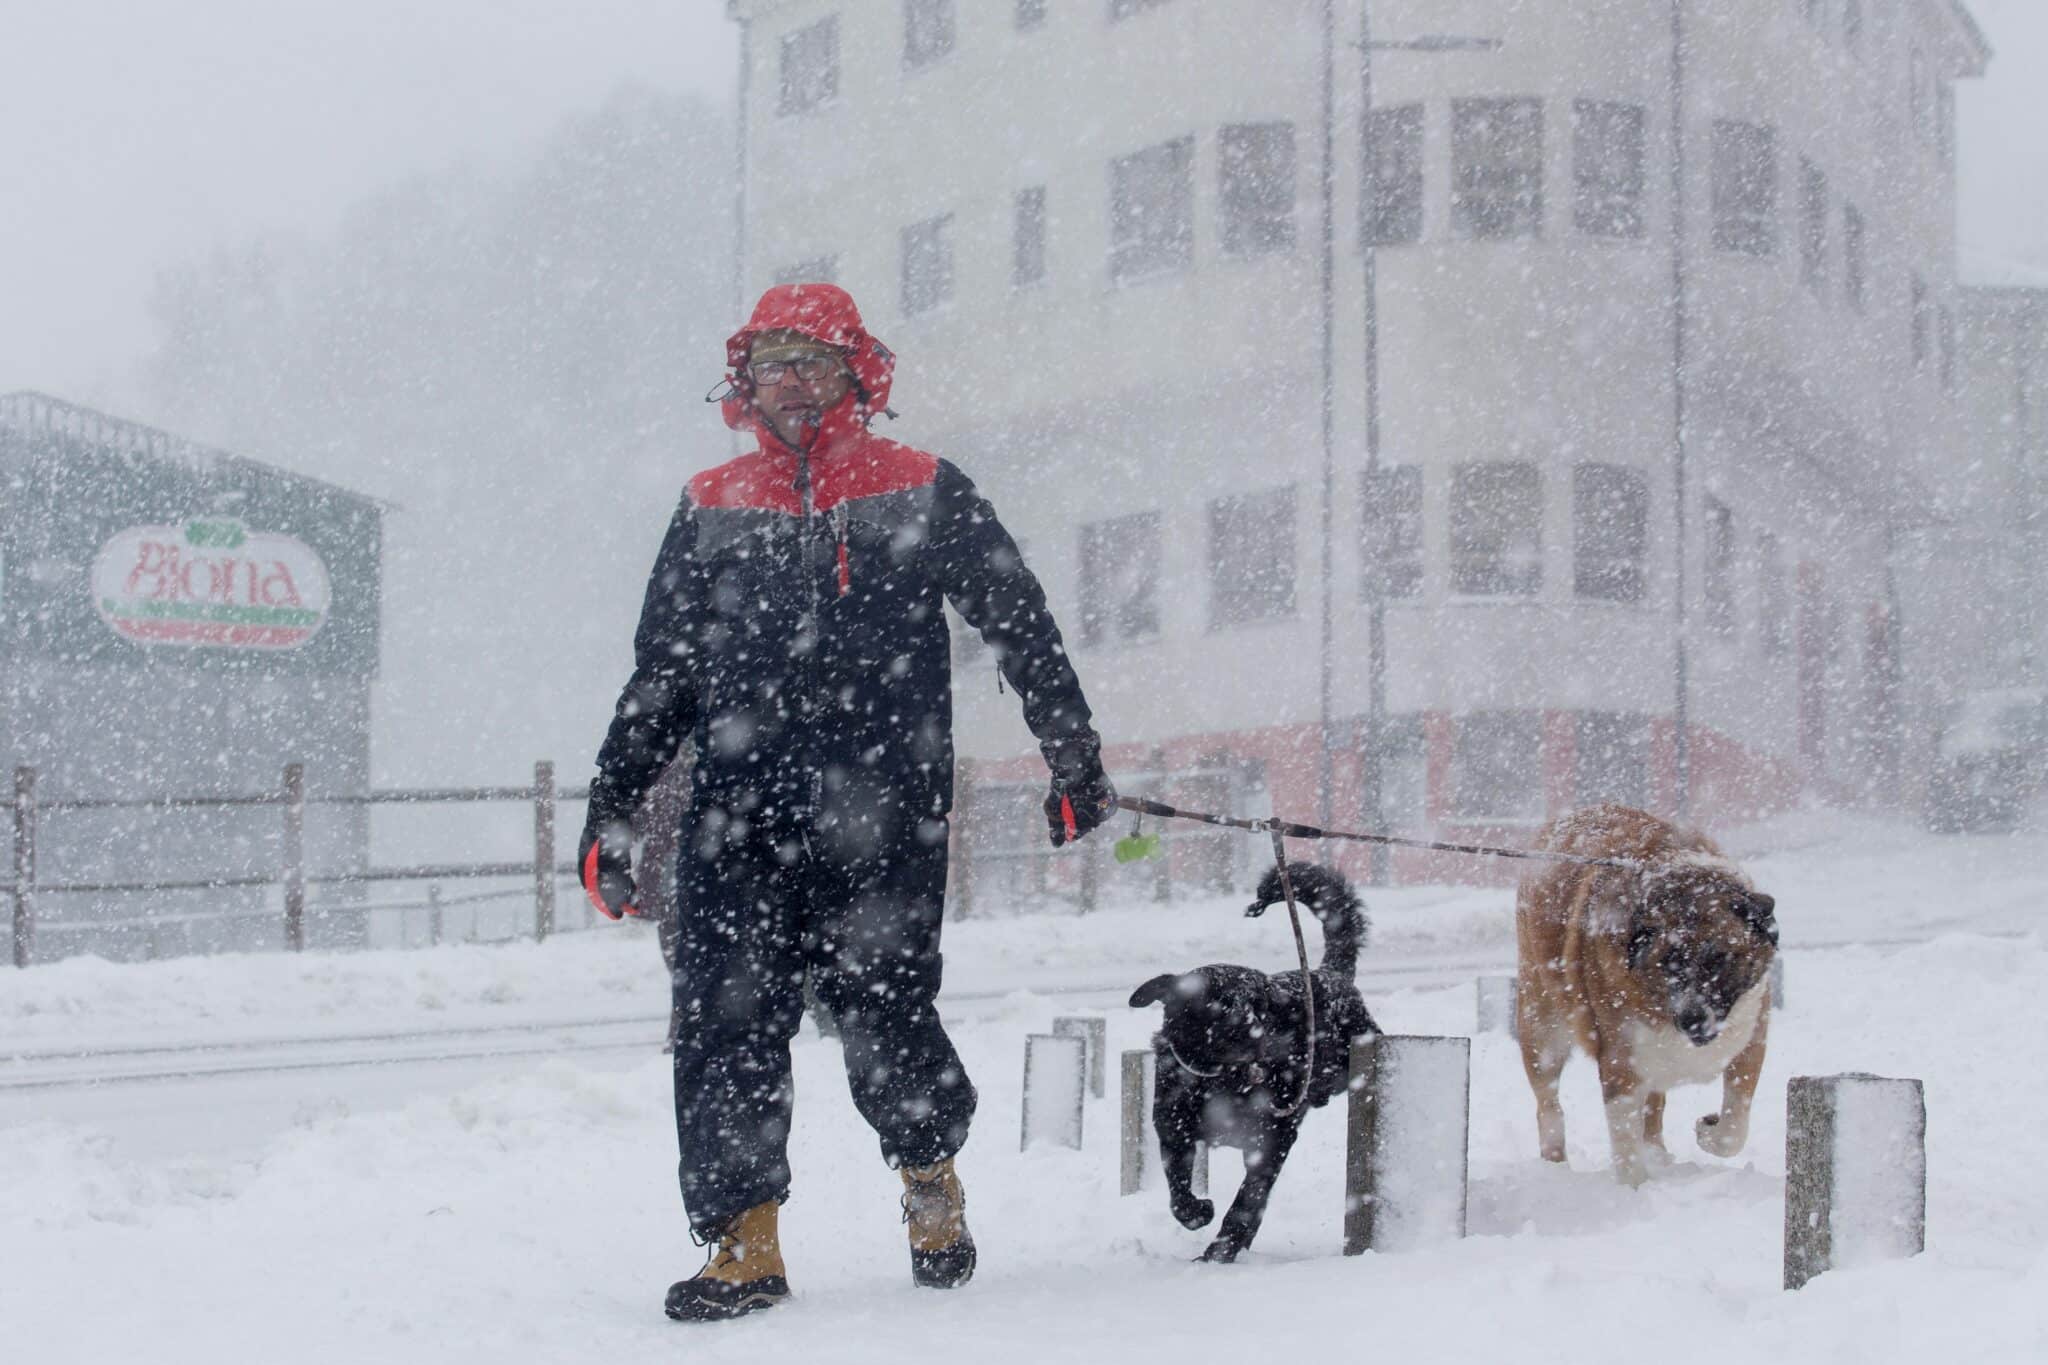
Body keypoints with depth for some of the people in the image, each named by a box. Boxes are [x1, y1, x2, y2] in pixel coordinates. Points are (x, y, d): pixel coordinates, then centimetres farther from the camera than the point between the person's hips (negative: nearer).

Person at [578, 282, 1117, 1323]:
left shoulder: (922, 494, 9)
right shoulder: (709, 508, 17)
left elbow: (1020, 627, 11)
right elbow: (658, 675, 20)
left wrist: (1074, 758, 7)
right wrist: (610, 810, 15)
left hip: (882, 815, -3)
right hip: (736, 817, 3)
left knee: (882, 1012, -5)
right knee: (725, 1022, -7)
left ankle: (930, 1179, 24)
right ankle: (742, 1245, 0)